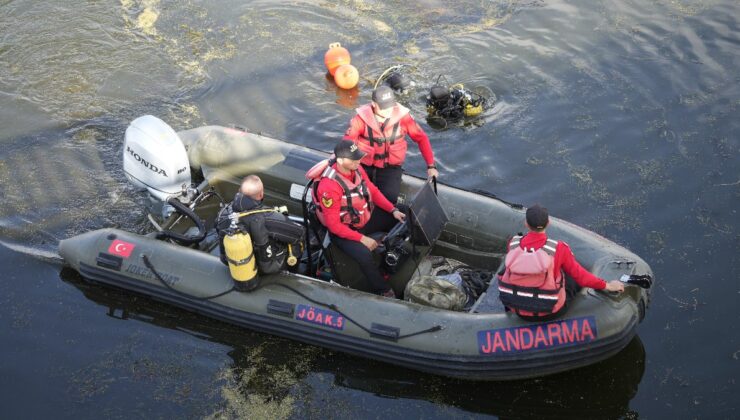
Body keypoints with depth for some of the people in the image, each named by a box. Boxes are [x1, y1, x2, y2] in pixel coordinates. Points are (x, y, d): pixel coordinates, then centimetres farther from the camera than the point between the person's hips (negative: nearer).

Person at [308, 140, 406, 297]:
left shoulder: (357, 169, -10)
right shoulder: (329, 186, -31)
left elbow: (373, 191, 7)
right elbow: (334, 225, -26)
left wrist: (393, 210, -5)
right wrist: (362, 239, -26)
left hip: (365, 219, 8)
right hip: (342, 230, -8)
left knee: (399, 220, 4)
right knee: (364, 255, -32)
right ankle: (383, 292, -12)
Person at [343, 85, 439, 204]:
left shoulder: (402, 116, -11)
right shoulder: (362, 117, -12)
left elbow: (421, 138, -3)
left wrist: (431, 165, -8)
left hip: (391, 167, -1)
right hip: (364, 166, 1)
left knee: (389, 199, -22)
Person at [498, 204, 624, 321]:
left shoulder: (513, 244, -12)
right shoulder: (558, 248, -20)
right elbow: (579, 274, -8)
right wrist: (607, 285, 6)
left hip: (516, 308, 3)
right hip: (549, 313, -3)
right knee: (575, 277, 18)